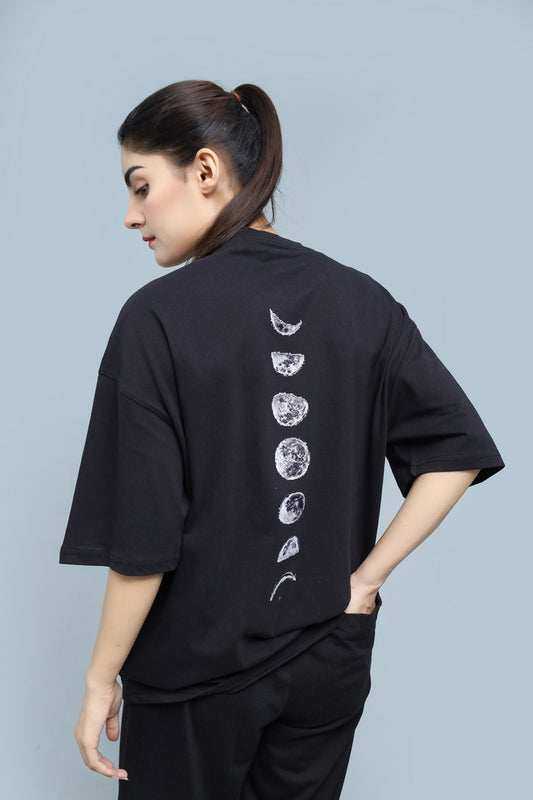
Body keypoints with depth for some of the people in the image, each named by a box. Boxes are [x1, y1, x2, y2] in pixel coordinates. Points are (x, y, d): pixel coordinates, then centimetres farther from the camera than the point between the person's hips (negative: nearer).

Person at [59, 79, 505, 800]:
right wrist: (365, 578, -2)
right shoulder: (360, 299, -5)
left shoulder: (159, 316, -18)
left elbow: (144, 538, -18)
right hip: (332, 660, 4)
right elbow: (460, 451, -5)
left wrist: (101, 679, -6)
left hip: (198, 667, -4)